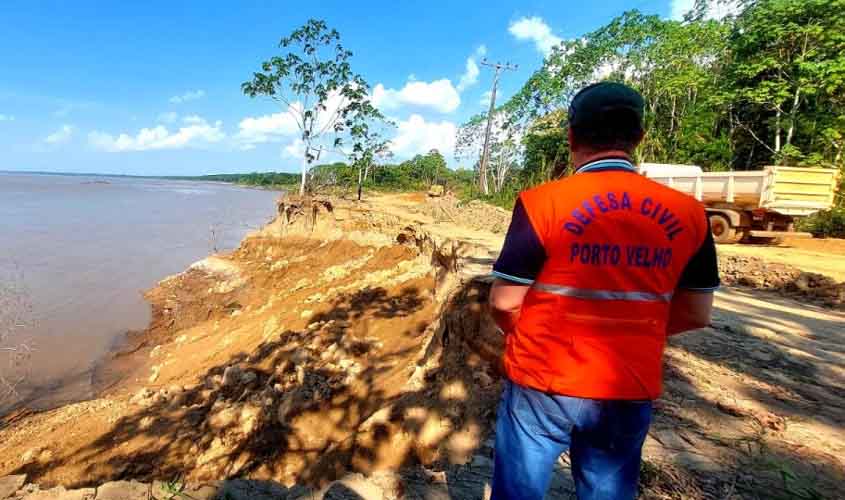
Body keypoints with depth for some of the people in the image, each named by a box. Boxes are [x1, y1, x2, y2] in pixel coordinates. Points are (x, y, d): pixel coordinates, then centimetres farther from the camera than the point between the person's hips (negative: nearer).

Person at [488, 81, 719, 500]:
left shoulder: (541, 203, -16)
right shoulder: (688, 213, -4)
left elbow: (504, 302, -12)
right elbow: (696, 314, 4)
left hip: (543, 385, -3)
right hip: (630, 392, 4)